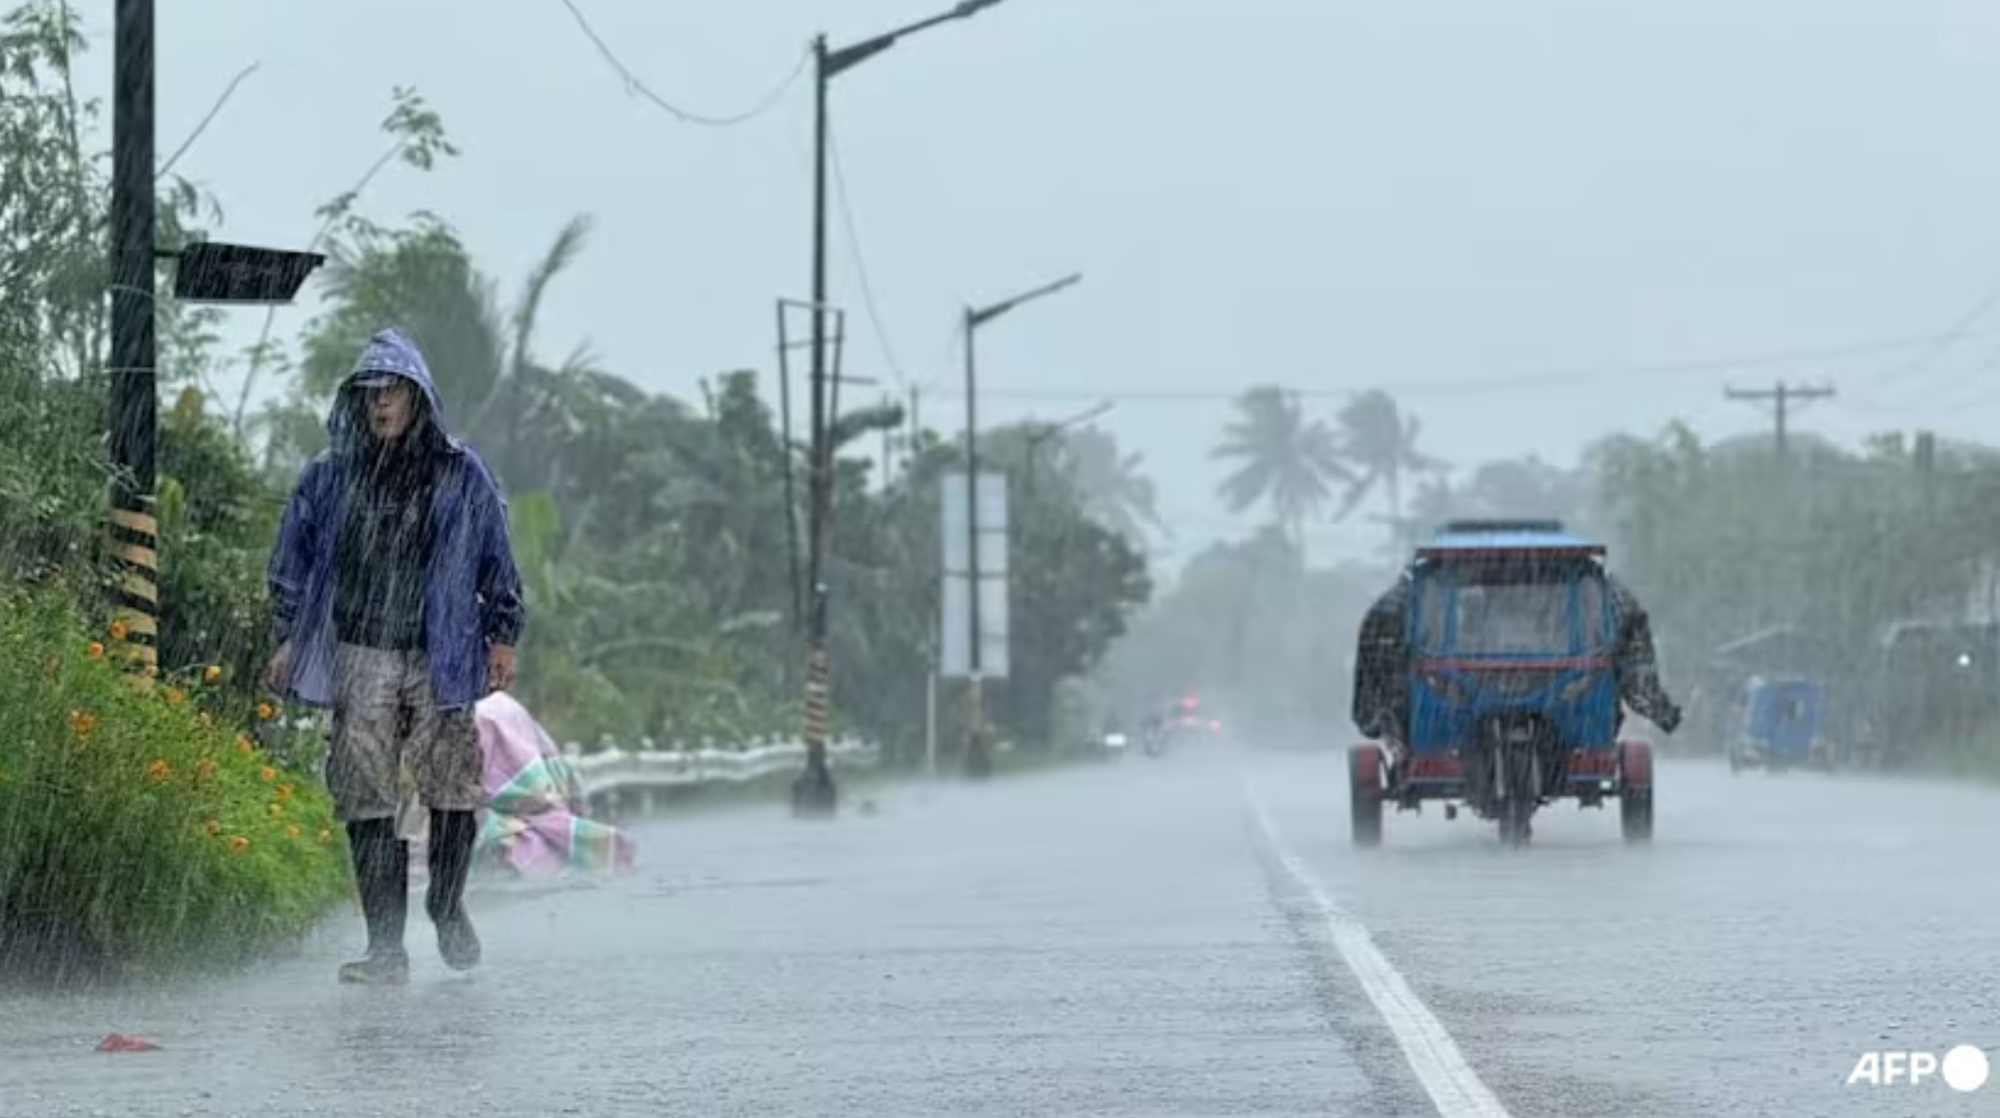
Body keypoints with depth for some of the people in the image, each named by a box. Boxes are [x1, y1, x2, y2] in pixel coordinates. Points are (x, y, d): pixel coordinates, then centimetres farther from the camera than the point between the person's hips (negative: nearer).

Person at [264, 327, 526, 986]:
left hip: (440, 658, -1)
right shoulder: (328, 477, 8)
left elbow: (496, 562, 11)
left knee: (453, 788, -4)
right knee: (366, 800, -4)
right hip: (359, 659, 1)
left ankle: (447, 907, 23)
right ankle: (385, 946, -1)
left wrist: (503, 636, 6)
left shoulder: (461, 475, 5)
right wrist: (287, 638, 10)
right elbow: (293, 562, 15)